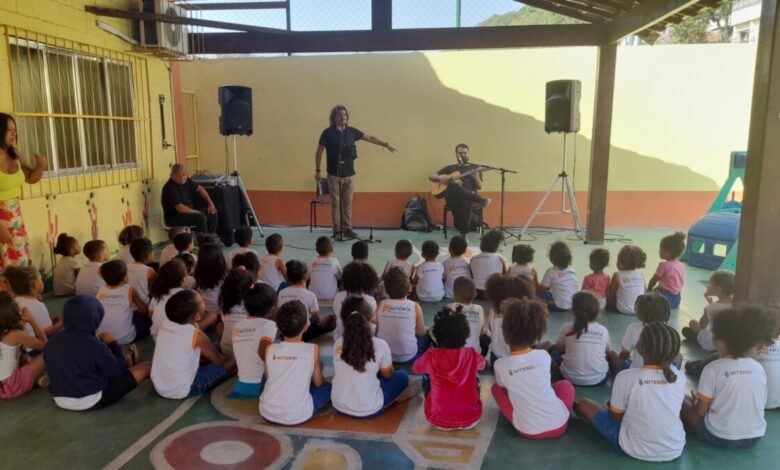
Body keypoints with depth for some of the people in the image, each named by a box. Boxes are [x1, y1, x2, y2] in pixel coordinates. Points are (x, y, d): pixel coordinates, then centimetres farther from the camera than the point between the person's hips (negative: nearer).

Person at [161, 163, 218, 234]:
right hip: (174, 218, -9)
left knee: (212, 214, 0)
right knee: (201, 217, -29)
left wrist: (210, 203, 4)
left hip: (189, 212, 9)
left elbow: (199, 189, 14)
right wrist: (197, 212, -17)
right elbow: (180, 209, -29)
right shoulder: (170, 188, -25)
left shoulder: (185, 181, -1)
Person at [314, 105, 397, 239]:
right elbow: (319, 152, -2)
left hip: (348, 174, 4)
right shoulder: (328, 132, -6)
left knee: (348, 203, 7)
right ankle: (337, 230, 7)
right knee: (335, 203, 1)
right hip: (334, 174, -4)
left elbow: (369, 138, 12)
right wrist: (318, 170, -5)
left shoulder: (351, 131, 6)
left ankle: (347, 228, 15)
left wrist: (386, 144, 11)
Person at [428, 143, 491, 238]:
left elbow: (479, 187, 12)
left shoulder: (474, 168, 22)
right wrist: (440, 178, 0)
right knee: (453, 185, -38)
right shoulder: (450, 168, 24)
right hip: (452, 198, 0)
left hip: (468, 196, 0)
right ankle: (480, 201, -41)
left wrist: (476, 178, -9)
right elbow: (431, 177, 22)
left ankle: (464, 233, -38)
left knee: (466, 201, -41)